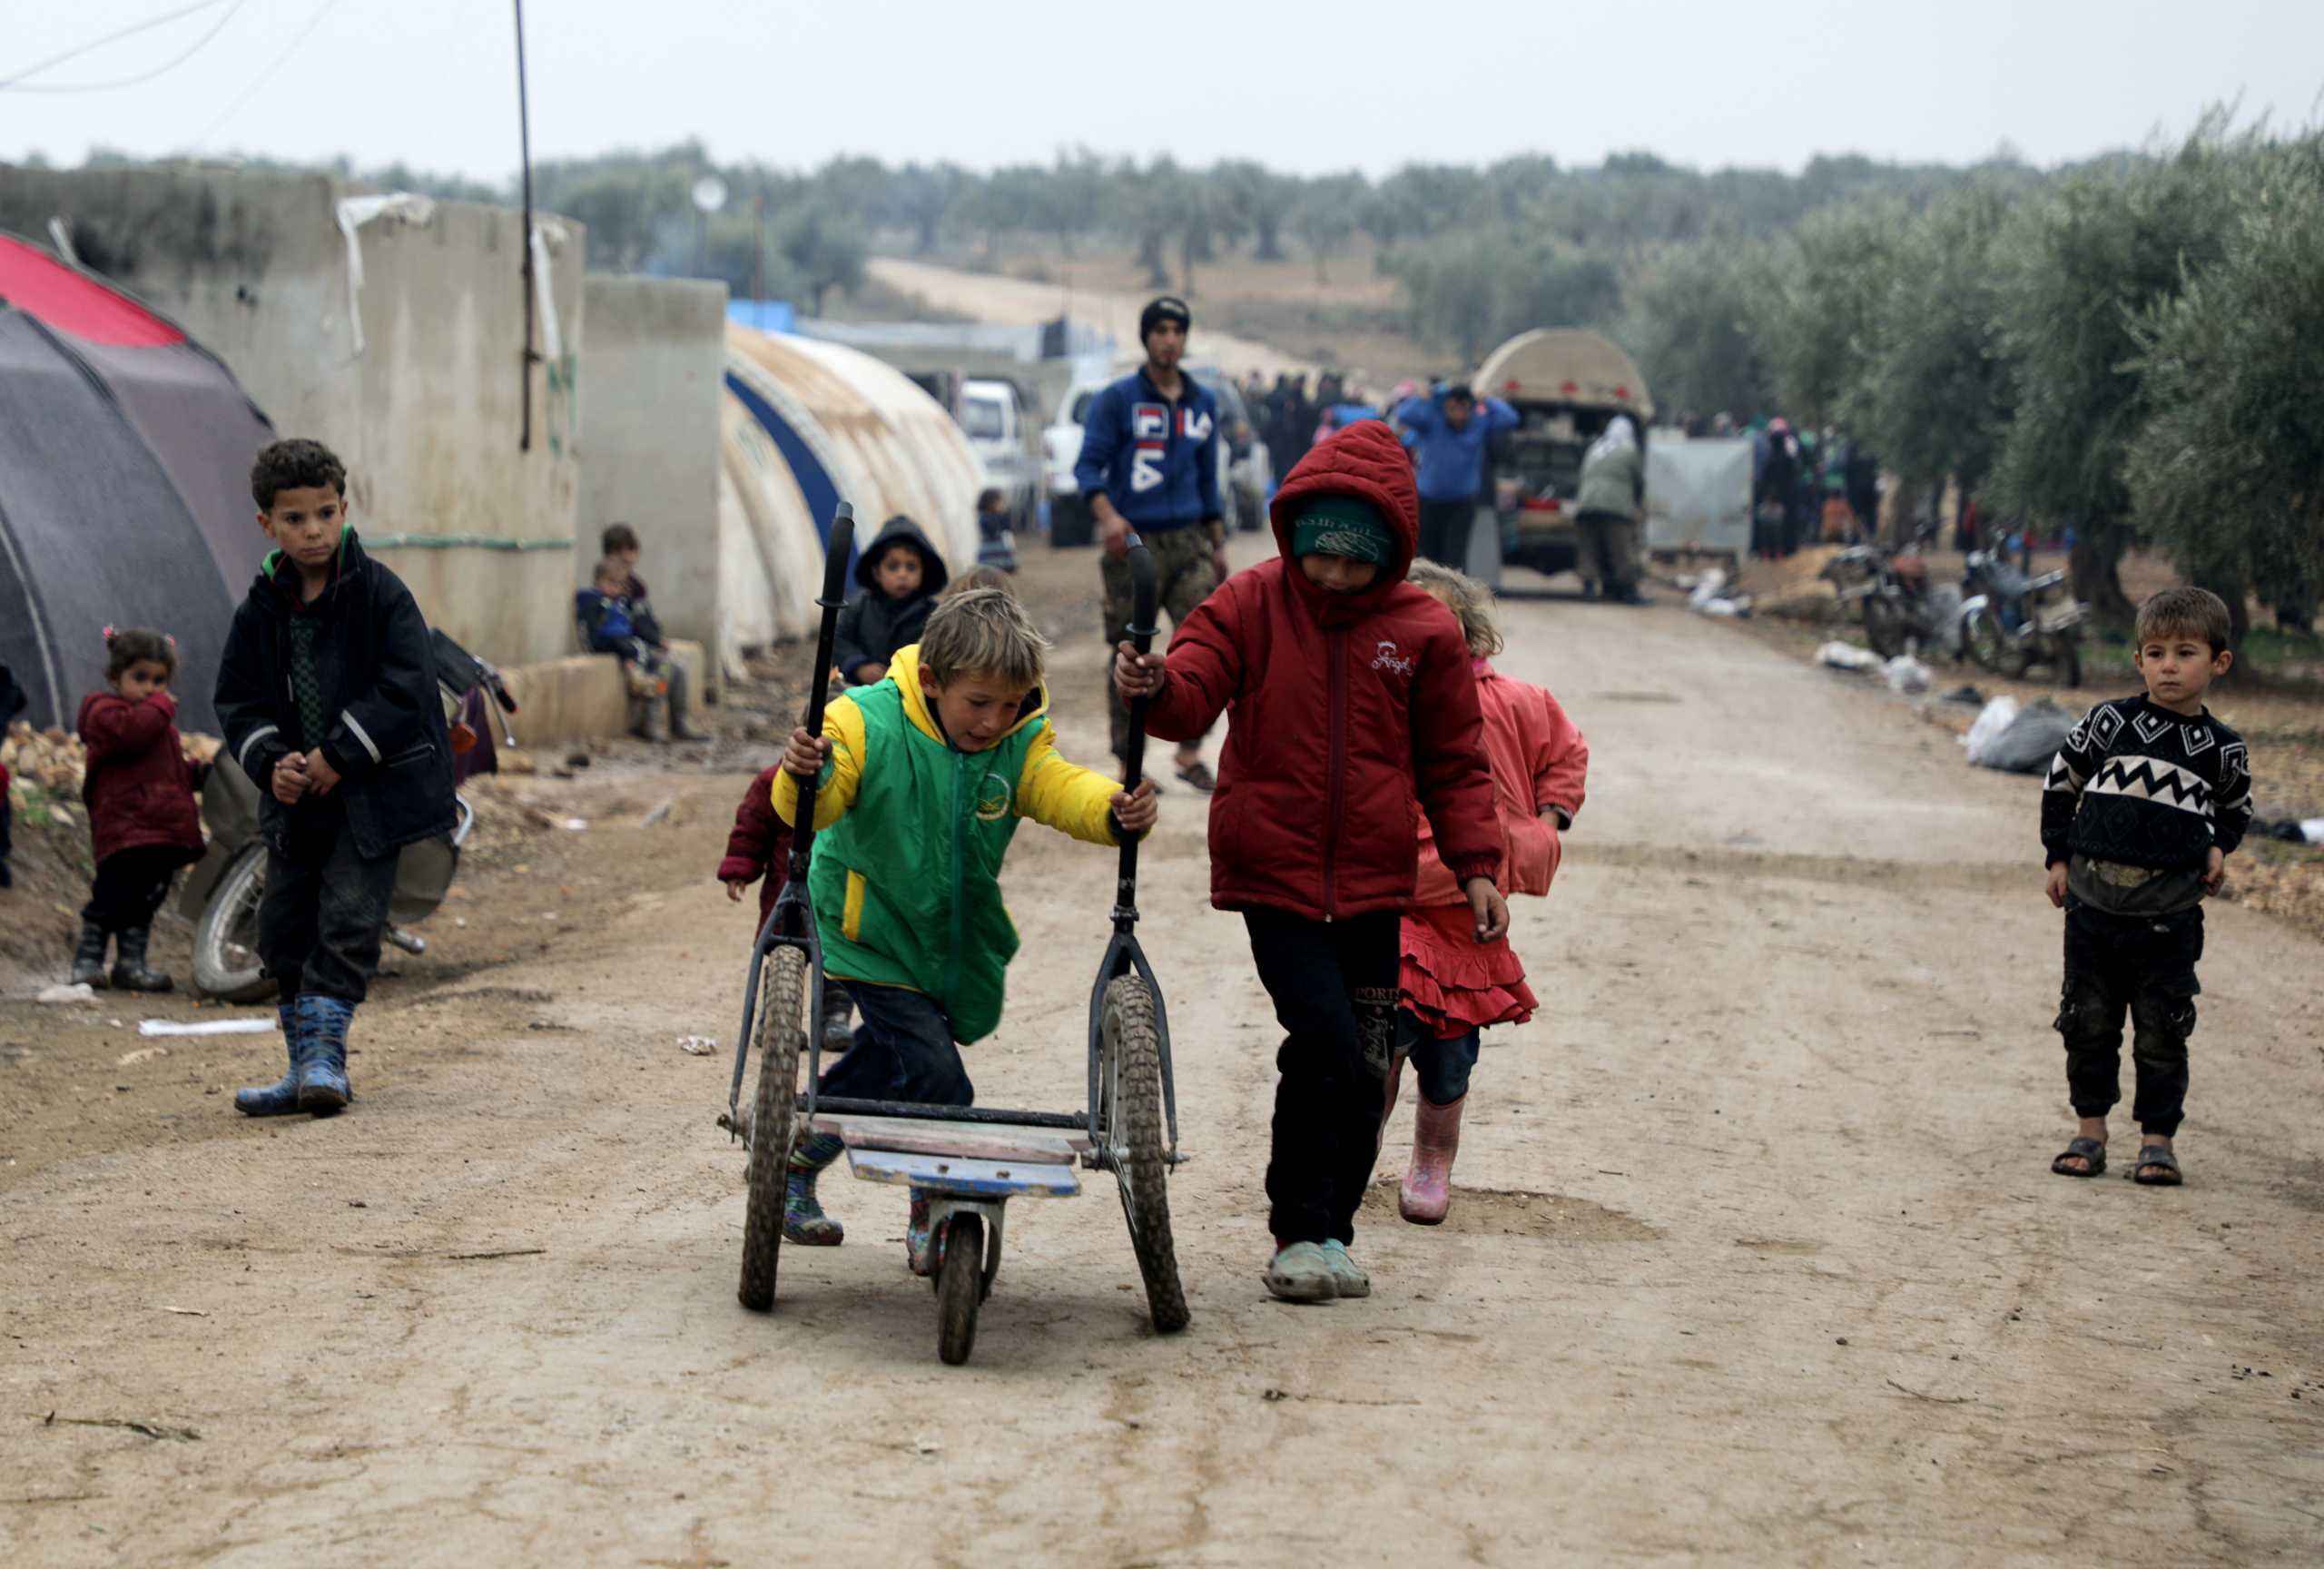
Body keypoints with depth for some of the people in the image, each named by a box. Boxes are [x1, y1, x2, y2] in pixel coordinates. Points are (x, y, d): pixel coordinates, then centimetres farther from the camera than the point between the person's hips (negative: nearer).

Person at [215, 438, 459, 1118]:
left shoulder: (380, 595, -9)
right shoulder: (260, 611, 4)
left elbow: (406, 691, -15)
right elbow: (238, 702, 7)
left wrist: (338, 756, -19)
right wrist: (270, 762, -12)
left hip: (375, 790, -5)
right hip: (296, 796, 5)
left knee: (348, 916, -11)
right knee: (284, 928, 7)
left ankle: (324, 1053, -5)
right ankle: (308, 1065, 17)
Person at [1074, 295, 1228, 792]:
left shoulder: (1203, 403, 13)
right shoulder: (1117, 399, -2)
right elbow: (1088, 465, -7)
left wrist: (1219, 546, 19)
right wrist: (1107, 515, -25)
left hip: (1188, 541, 4)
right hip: (1133, 544, -4)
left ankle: (1190, 752, 1)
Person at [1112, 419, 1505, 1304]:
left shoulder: (1422, 632, 3)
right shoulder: (1254, 603, -1)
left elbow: (1453, 762, 9)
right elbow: (1194, 692, -12)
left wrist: (1476, 865, 2)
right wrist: (1156, 686, -35)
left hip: (1372, 883, 3)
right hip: (1272, 874, -2)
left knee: (1367, 1065, 5)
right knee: (1326, 1042, -15)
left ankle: (1330, 1238, 21)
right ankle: (1301, 1233, -1)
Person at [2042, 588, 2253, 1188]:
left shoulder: (2222, 749, 2)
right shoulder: (2110, 722, 0)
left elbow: (2235, 808, 21)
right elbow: (2059, 784, 11)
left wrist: (2217, 848, 2)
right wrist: (2059, 856, 7)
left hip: (2169, 913, -1)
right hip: (2093, 900, 1)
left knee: (2161, 1031, 3)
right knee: (2089, 1024, 8)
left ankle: (2157, 1139, 13)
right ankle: (2091, 1132, 20)